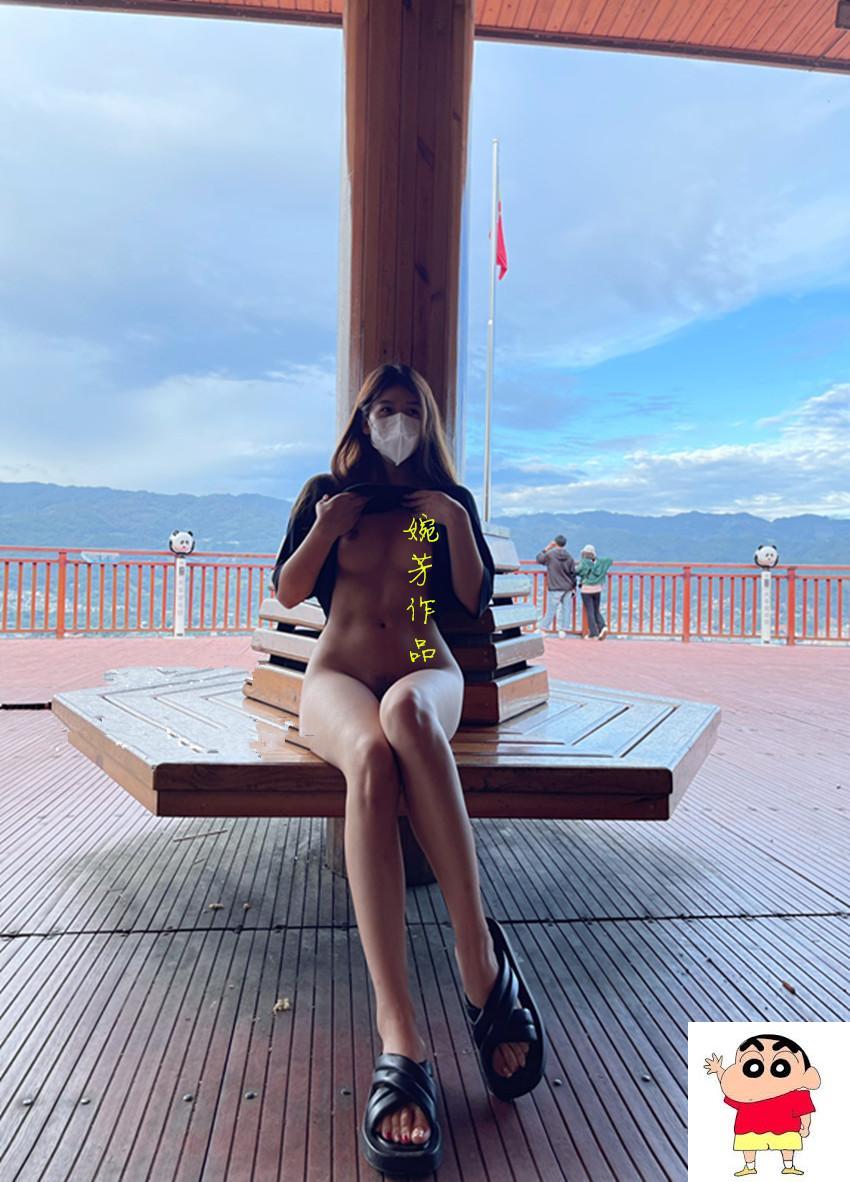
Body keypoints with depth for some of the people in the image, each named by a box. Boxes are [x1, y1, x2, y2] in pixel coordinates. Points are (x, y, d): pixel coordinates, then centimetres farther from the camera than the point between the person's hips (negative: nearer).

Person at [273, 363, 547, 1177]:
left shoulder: (450, 500, 18)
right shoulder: (326, 492, 18)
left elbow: (477, 601, 10)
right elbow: (288, 590, 12)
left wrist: (454, 522, -2)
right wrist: (330, 525, -3)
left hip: (427, 675, 0)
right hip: (336, 676, 0)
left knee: (404, 711, -41)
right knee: (371, 755, -38)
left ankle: (479, 952, -36)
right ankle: (399, 1039, -44)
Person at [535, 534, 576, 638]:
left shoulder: (550, 554, -11)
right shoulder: (569, 557, -1)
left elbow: (538, 559, 7)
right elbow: (573, 573, 3)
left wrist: (547, 548, 10)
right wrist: (573, 588, 12)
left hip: (554, 589, -3)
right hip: (567, 589, 3)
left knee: (551, 610, 5)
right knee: (562, 609, 12)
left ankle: (543, 628, 14)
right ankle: (560, 629, 14)